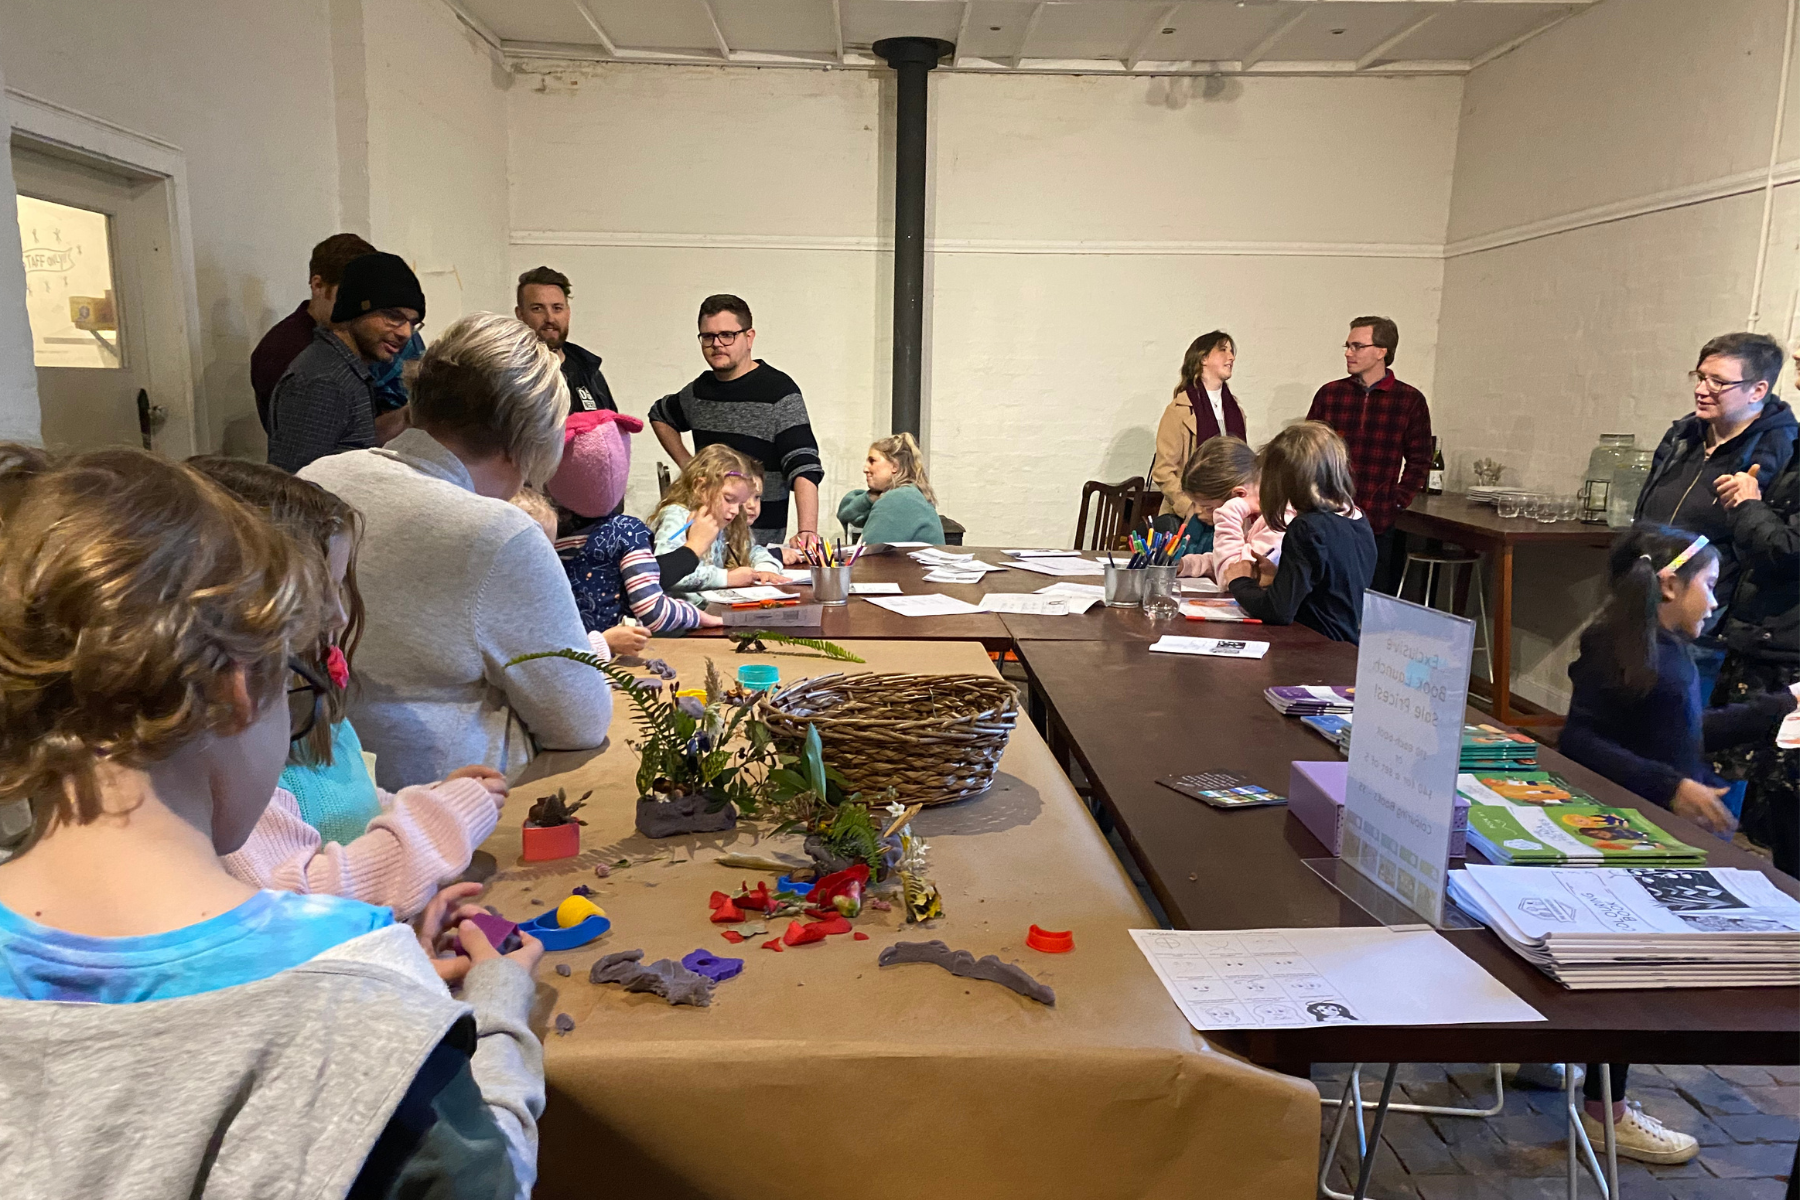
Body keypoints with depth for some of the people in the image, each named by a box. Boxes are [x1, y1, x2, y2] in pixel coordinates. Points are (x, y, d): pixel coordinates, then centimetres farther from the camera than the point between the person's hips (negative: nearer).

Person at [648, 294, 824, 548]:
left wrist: (806, 531, -34)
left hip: (759, 533, -5)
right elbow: (659, 415, 32)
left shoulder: (779, 392, -10)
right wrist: (686, 464, 16)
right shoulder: (700, 389, 9)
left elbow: (804, 468, -21)